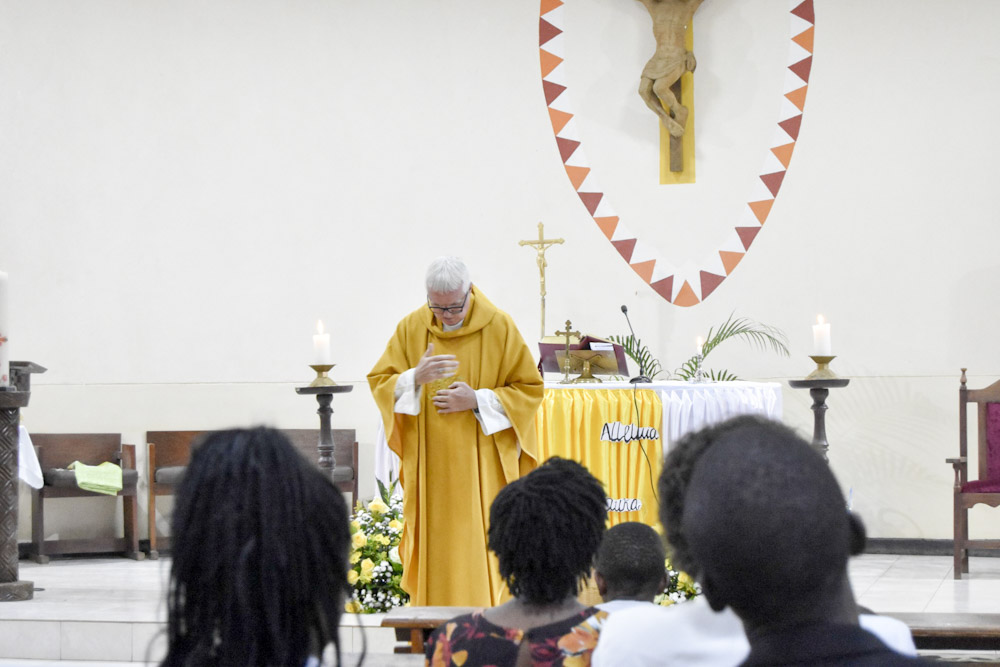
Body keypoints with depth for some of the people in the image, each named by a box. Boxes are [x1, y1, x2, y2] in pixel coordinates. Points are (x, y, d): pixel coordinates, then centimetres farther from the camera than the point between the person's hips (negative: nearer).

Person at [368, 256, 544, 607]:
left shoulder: (499, 327, -2)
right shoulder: (411, 328, 4)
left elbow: (529, 389, 1)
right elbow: (379, 383, 6)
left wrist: (477, 400, -13)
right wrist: (415, 378, -15)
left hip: (480, 468, -2)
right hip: (428, 469, 2)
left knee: (478, 549, -5)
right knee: (433, 548, 0)